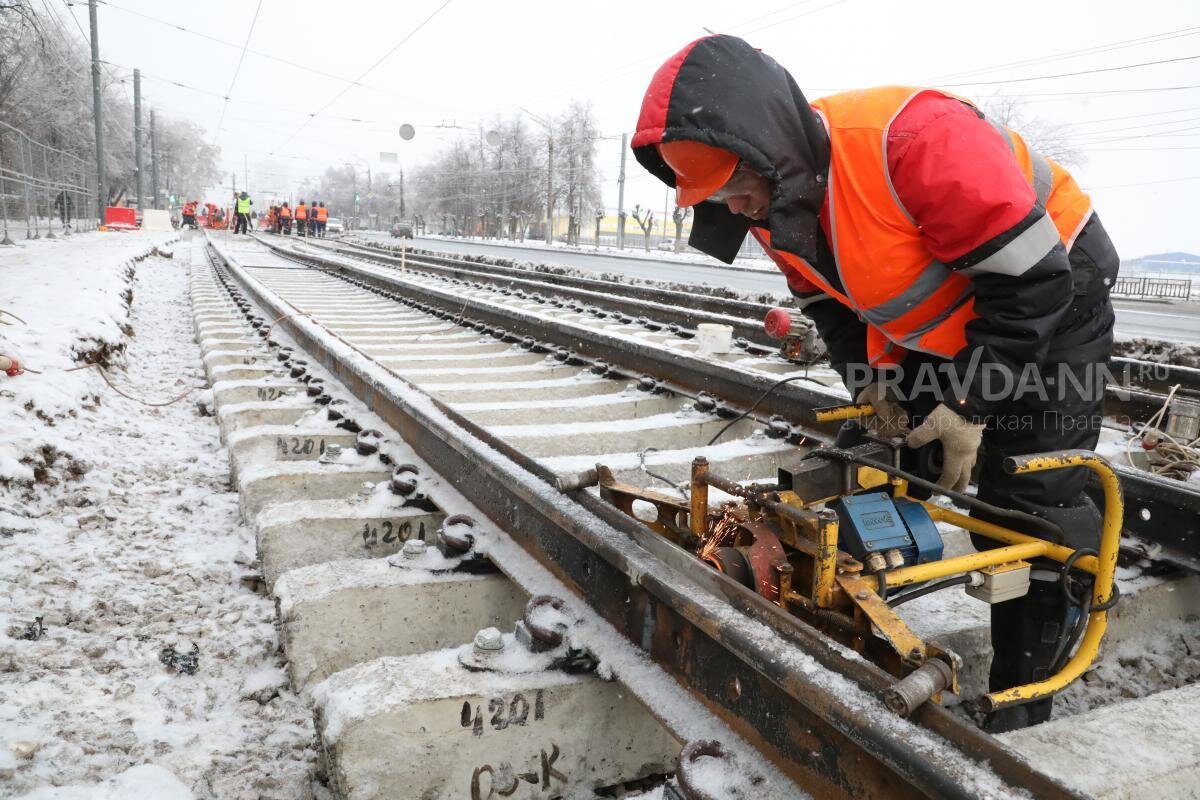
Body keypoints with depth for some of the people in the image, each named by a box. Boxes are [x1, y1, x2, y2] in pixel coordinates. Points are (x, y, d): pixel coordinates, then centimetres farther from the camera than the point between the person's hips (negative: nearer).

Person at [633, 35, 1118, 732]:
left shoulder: (912, 139, -38)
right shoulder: (775, 202, -12)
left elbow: (1033, 278, -31)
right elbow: (831, 302, 6)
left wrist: (969, 408, -25)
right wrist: (875, 382, -6)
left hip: (1053, 299, -7)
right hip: (941, 326, 7)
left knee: (1029, 502, -9)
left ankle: (1022, 710, 4)